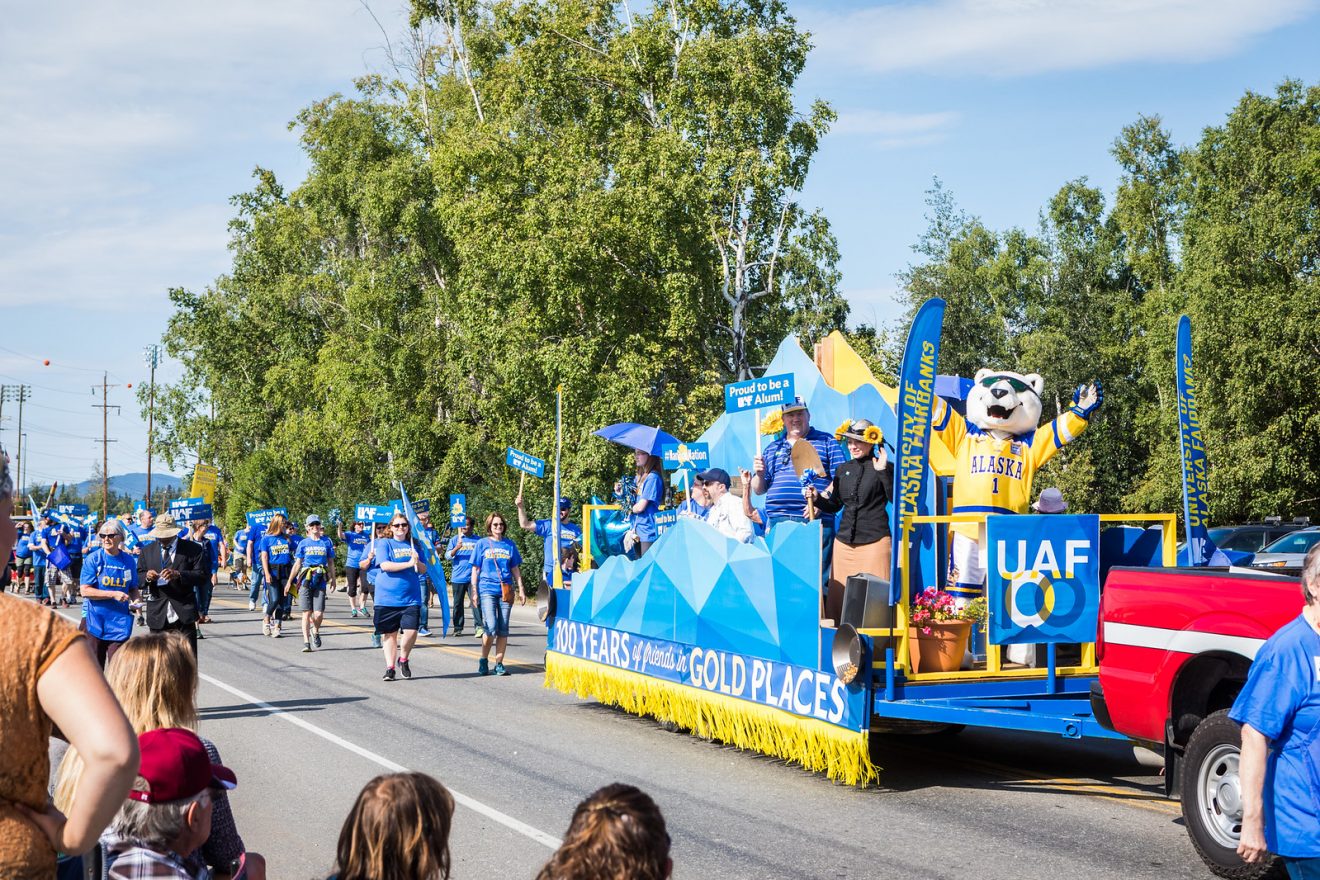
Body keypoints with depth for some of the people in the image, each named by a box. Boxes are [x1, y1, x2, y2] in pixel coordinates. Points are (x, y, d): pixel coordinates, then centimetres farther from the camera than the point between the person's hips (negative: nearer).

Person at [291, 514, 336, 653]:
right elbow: (297, 564, 10)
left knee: (318, 614, -7)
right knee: (306, 613, -2)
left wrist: (332, 579, 10)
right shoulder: (304, 543, 7)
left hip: (320, 582, 0)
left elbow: (331, 562, 14)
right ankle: (306, 642, 3)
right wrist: (289, 581, 7)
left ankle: (315, 631, 25)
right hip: (305, 581, 0)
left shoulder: (327, 542, 8)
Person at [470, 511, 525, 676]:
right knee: (491, 627, -14)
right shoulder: (482, 544, 6)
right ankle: (483, 660, 3)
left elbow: (515, 569, 16)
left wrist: (521, 590, 11)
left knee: (503, 629, 3)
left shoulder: (510, 545, 12)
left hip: (506, 591, 3)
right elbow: (475, 570, 7)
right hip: (487, 590, -3)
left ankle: (499, 663, 9)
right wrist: (474, 591, 1)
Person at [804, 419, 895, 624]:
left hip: (874, 540, -5)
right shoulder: (842, 470, 13)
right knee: (839, 595, 3)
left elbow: (896, 500, -13)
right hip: (844, 541, 5)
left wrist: (883, 472, -19)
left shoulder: (884, 467, -2)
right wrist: (817, 498, 1)